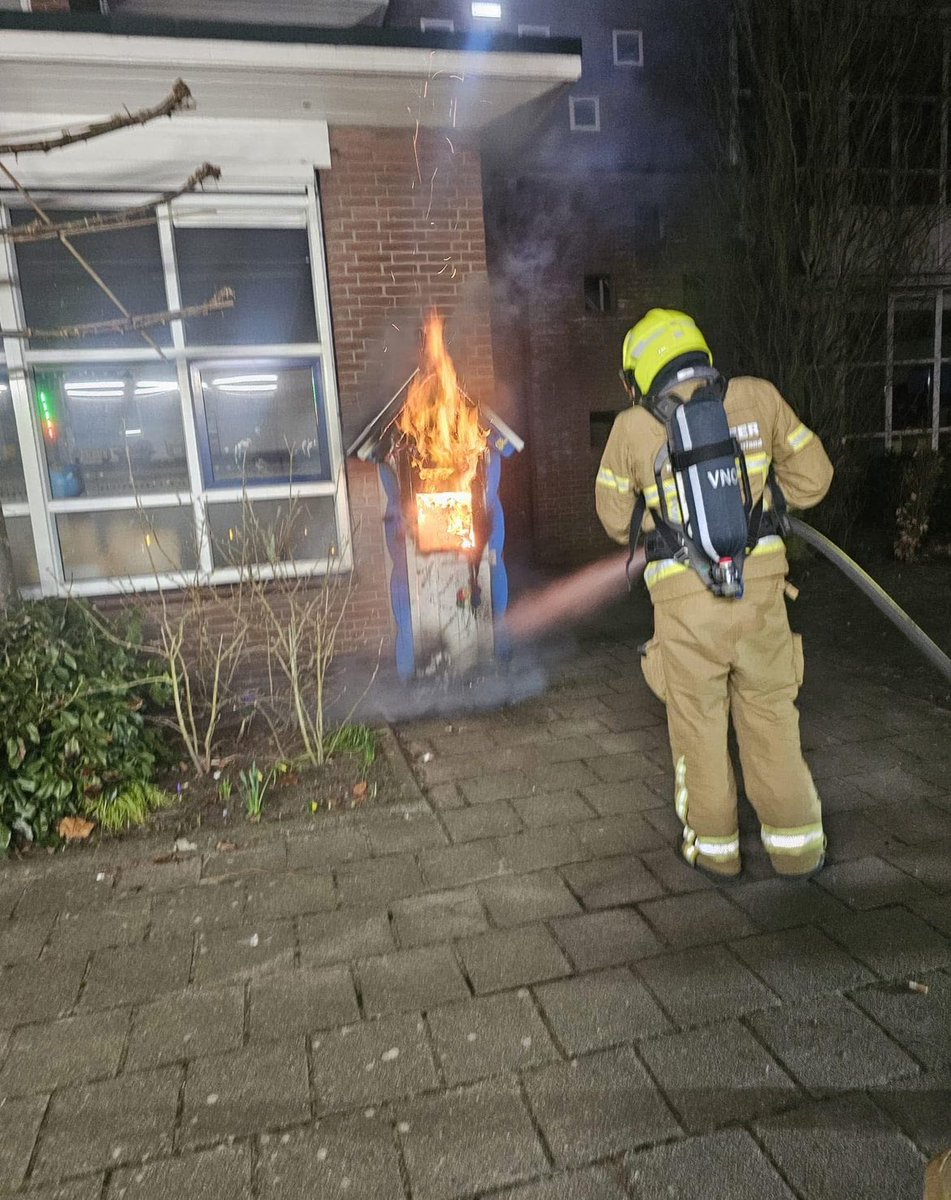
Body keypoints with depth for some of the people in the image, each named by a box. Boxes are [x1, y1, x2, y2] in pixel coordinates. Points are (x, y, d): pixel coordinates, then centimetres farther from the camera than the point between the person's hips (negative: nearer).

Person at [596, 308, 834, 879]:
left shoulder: (633, 428, 0)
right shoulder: (757, 398, 3)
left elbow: (617, 518, 9)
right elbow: (812, 477, 10)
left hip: (685, 600, -2)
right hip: (761, 587, 2)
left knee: (699, 723, 14)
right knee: (771, 716, 15)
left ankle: (714, 845, 26)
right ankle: (797, 843, 26)